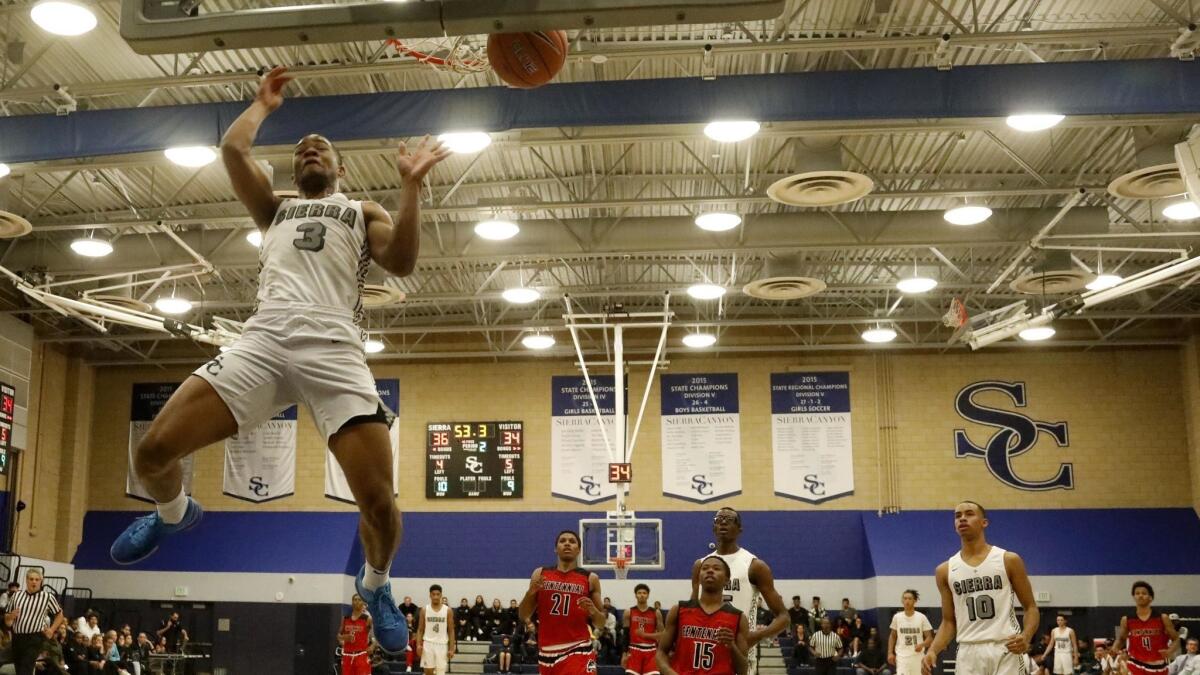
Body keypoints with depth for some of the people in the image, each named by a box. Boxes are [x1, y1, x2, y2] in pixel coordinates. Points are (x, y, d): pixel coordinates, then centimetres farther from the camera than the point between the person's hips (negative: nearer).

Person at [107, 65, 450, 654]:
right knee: (153, 451, -9)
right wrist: (264, 103, 33)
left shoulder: (364, 213, 25)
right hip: (263, 341, 3)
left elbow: (401, 262, 5)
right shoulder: (274, 208, 32)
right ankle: (173, 513, 28)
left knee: (378, 501, -17)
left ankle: (375, 585, 17)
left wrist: (410, 186, 0)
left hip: (334, 349, -2)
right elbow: (232, 148, 18)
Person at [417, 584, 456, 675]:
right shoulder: (424, 610, 2)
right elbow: (420, 629, 6)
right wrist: (418, 644, -8)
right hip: (428, 644, 1)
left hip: (442, 644, -1)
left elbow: (451, 631, 1)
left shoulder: (448, 610, 0)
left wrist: (451, 648, -5)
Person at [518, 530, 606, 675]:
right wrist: (530, 593, -11)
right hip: (548, 650, 3)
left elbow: (601, 623, 7)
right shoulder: (540, 574, 7)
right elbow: (523, 616, 7)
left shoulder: (590, 578, 3)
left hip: (578, 649, -3)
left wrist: (593, 611, -15)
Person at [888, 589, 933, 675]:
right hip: (902, 655, 0)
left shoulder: (921, 617, -4)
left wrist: (922, 645, -22)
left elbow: (929, 638, -2)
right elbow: (893, 636, 12)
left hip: (918, 655, 0)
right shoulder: (897, 617, 1)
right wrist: (890, 653, 4)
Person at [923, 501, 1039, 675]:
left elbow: (1031, 607, 6)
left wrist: (1026, 636, -14)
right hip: (968, 653, 2)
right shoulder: (945, 570, 9)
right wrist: (932, 650, -3)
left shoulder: (1009, 560, 3)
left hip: (1005, 650, -2)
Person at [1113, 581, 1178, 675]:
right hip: (1136, 665, -1)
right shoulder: (1126, 620, -3)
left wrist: (1170, 650, -20)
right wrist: (1115, 648, -10)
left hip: (1158, 666, 1)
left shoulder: (1163, 618, -6)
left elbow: (1176, 639, 1)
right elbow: (1121, 639, 12)